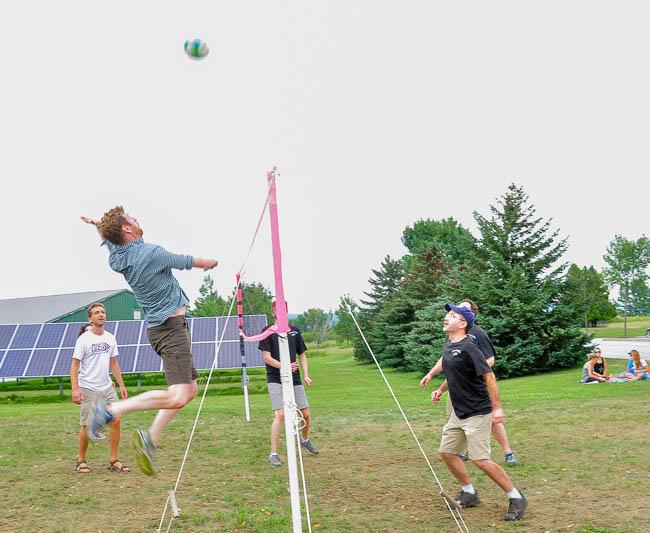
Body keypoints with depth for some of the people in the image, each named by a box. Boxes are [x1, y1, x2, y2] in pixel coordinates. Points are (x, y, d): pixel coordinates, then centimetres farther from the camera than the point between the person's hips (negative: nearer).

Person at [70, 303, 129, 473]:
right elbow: (74, 365, -9)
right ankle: (81, 461, 19)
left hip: (107, 387, 5)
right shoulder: (83, 339, -8)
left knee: (115, 420, -2)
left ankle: (114, 460, 8)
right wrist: (75, 389, -18)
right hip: (88, 389, -5)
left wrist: (121, 384, 13)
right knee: (87, 426, -1)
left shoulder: (110, 338, 8)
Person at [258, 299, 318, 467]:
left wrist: (306, 375, 2)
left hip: (295, 379, 5)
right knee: (280, 414, -16)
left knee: (306, 414, 9)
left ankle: (305, 439, 39)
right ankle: (273, 454, -6)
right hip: (276, 380, -5)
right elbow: (267, 358, -8)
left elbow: (302, 355, 15)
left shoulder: (295, 331, 10)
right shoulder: (268, 331, -3)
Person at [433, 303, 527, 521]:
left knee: (480, 460, -11)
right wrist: (440, 391, 22)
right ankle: (469, 493, 27)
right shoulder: (448, 344, 8)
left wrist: (497, 407, -26)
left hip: (477, 413, -9)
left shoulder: (468, 347, -20)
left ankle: (516, 498, 6)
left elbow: (488, 375, -23)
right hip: (458, 412, 9)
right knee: (446, 452, 11)